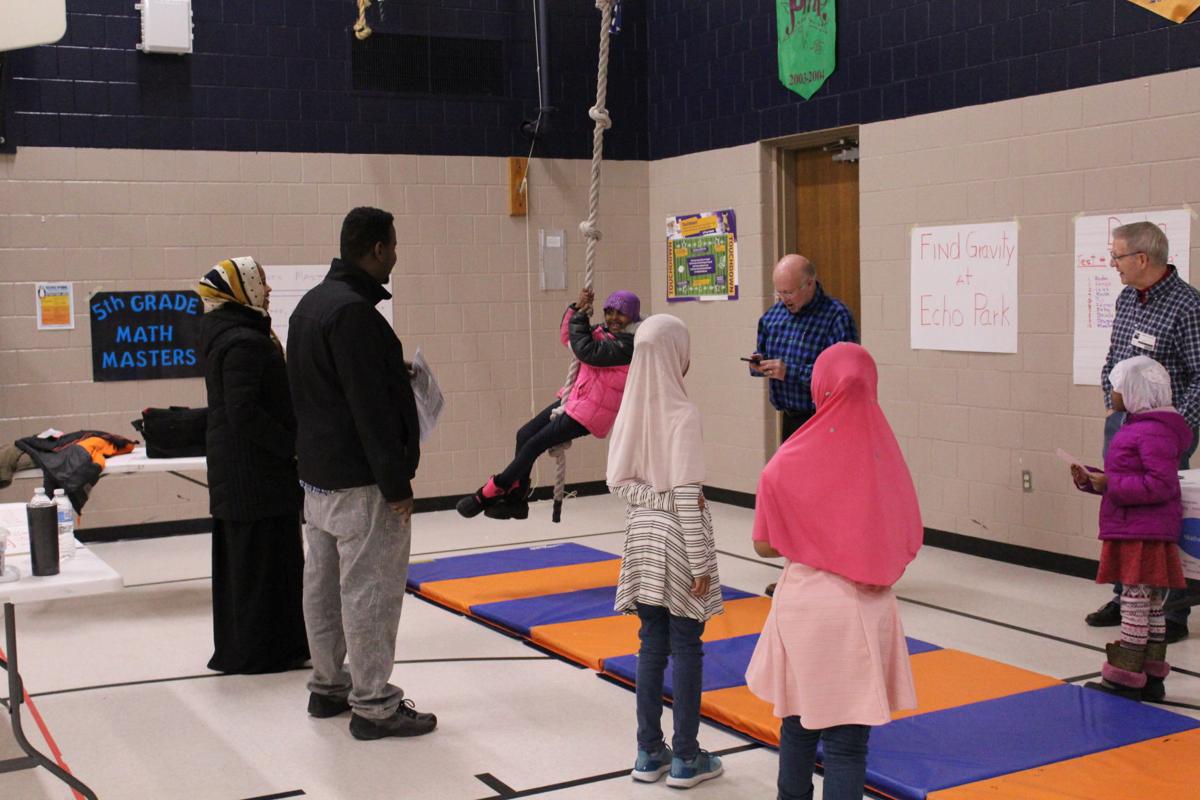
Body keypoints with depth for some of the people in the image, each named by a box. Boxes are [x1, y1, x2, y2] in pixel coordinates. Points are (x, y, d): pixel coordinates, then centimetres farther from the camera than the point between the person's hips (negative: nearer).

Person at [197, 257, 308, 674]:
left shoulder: (223, 334, 12)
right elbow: (244, 412, -24)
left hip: (232, 468, 10)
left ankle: (237, 647, 26)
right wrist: (292, 445, -16)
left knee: (238, 557, 16)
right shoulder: (244, 342, -19)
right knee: (263, 558, -2)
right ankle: (264, 650, 7)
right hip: (255, 470, -10)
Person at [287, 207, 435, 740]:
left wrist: (393, 373, 15)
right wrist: (397, 482, -19)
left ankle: (328, 686, 29)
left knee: (323, 583, 17)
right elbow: (370, 406, -23)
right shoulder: (353, 311, -21)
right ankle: (373, 705, 5)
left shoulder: (312, 302, 11)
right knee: (370, 590, -3)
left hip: (317, 470, 10)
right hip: (359, 480, -10)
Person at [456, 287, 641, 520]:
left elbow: (586, 351, -29)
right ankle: (516, 499, 16)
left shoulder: (628, 344, -20)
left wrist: (580, 317, -14)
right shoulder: (604, 332, 7)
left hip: (588, 413, -9)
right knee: (524, 434, 7)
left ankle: (490, 493, 5)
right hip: (574, 399, 9)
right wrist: (577, 308, -1)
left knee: (533, 445, -9)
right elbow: (567, 337, 14)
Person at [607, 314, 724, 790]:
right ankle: (685, 758, 12)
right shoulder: (683, 413, -16)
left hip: (643, 535, 6)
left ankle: (649, 752, 20)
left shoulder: (631, 409, 1)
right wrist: (700, 561, -14)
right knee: (686, 649, 4)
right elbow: (687, 496, -18)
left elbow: (618, 481, 0)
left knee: (652, 646, 13)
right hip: (678, 538, -6)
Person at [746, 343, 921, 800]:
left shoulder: (788, 463, -13)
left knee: (798, 724, 19)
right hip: (867, 610, 1)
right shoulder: (887, 459, -7)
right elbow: (907, 544, 2)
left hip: (806, 605, 0)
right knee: (848, 740, 7)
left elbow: (764, 546, -5)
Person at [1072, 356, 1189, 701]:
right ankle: (1150, 679, 23)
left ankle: (1124, 679, 4)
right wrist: (1091, 480, 8)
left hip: (1145, 536, -11)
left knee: (1136, 605, -3)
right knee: (1150, 607, 15)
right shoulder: (1135, 426, 16)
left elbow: (1160, 485, -25)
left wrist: (1110, 484, -22)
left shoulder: (1154, 431, -17)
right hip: (1132, 533, 11)